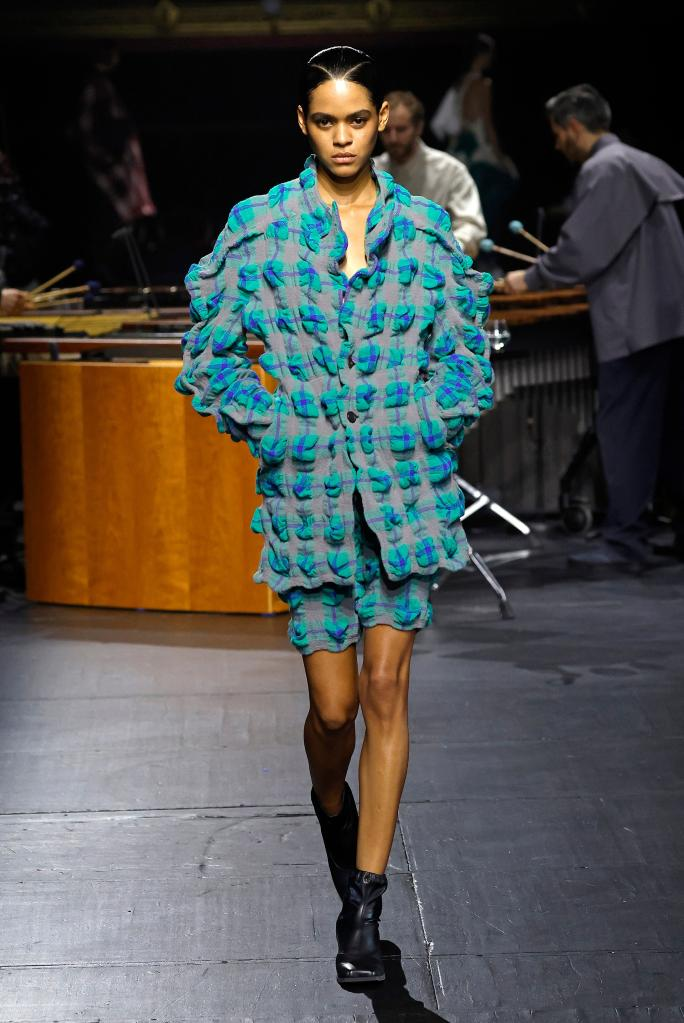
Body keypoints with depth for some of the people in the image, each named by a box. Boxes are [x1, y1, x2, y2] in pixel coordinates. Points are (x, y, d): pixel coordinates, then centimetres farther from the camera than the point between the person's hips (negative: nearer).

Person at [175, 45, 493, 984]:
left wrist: (433, 434, 0)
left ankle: (365, 900, 5)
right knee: (334, 703, 1)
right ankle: (332, 804, 37)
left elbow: (465, 353, 11)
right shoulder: (258, 227, 0)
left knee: (386, 688, -2)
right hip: (308, 489, -1)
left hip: (404, 485, 1)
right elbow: (210, 351, 5)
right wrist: (267, 430, -3)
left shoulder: (425, 228, 3)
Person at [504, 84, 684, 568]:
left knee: (624, 430, -6)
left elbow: (579, 249, -14)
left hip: (636, 322, -9)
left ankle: (625, 540, -6)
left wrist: (530, 279, -1)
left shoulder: (603, 169, -11)